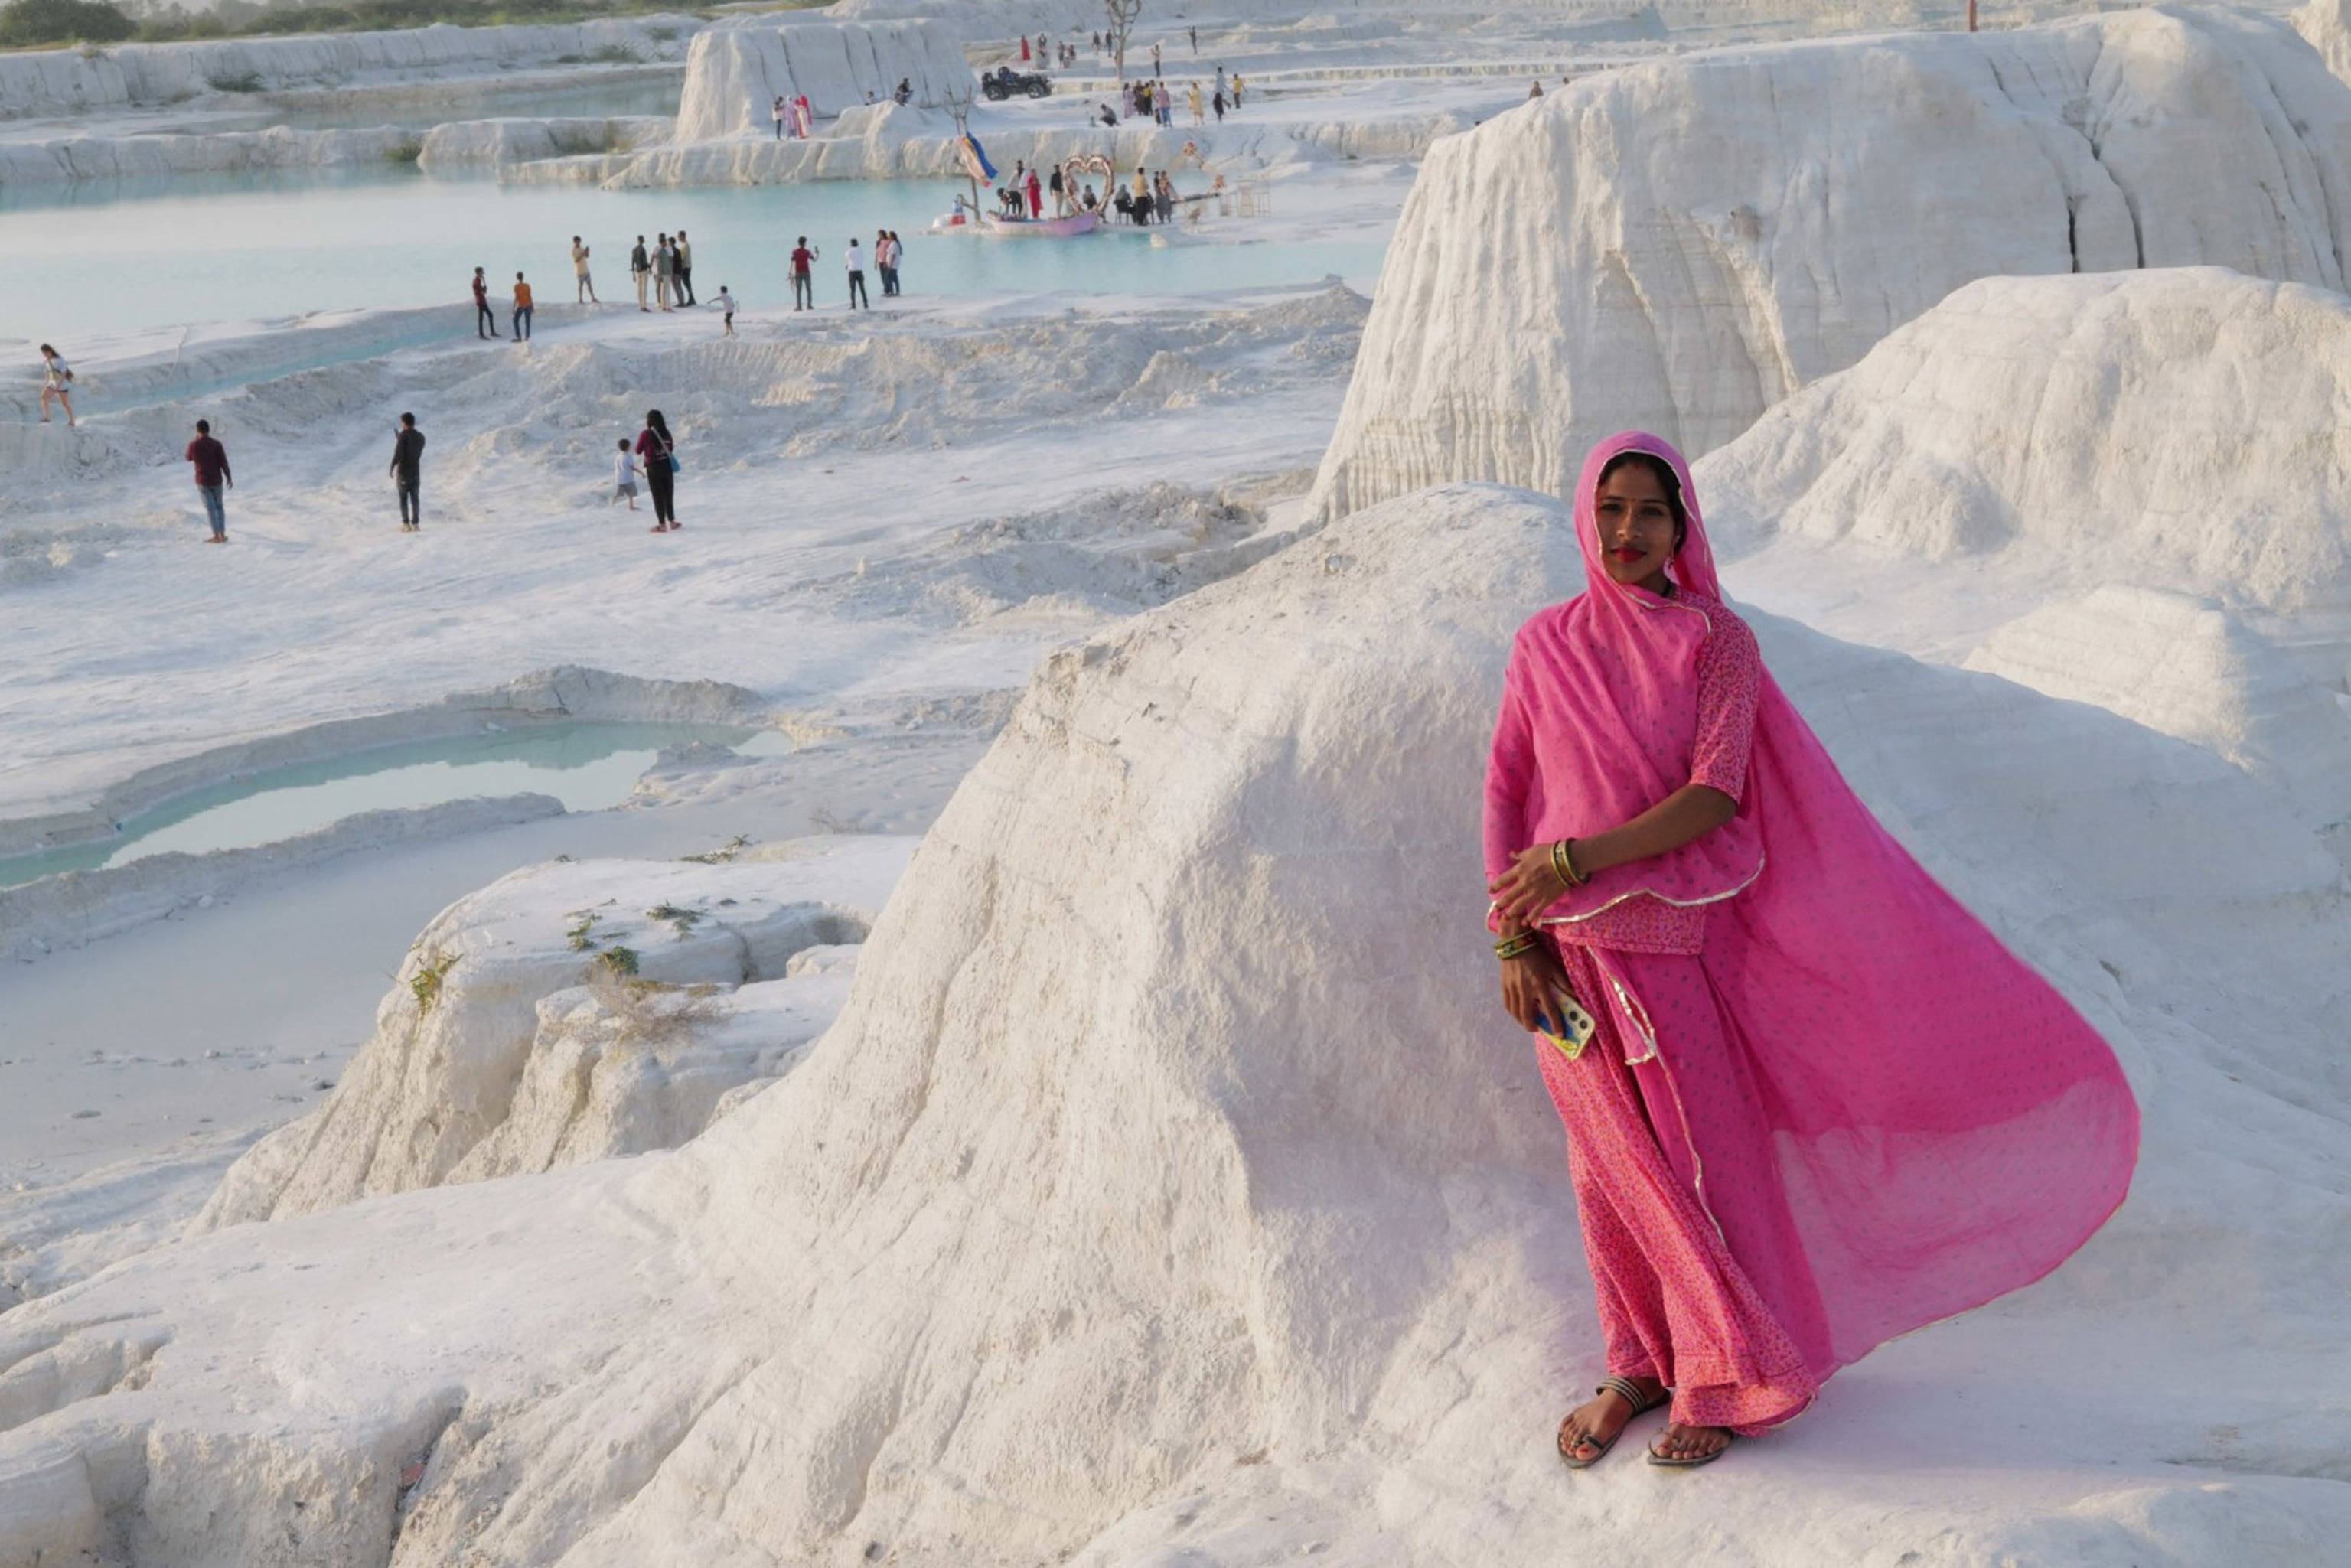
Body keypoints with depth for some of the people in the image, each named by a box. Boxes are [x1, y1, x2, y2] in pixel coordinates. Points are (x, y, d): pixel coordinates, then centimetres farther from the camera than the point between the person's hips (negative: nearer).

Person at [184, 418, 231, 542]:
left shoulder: (193, 445, -10)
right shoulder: (216, 444, -12)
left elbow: (189, 458, 10)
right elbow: (224, 462, -10)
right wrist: (229, 478, 1)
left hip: (202, 481, -1)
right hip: (216, 481, 1)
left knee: (210, 508, 1)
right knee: (219, 506, 15)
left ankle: (217, 536, -3)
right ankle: (223, 534, 14)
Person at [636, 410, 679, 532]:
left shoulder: (646, 434, -14)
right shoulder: (666, 433, -2)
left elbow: (638, 451, -4)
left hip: (653, 467, -3)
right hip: (667, 466, 4)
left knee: (658, 496, 3)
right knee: (668, 495, 15)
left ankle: (662, 524, 3)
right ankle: (672, 522, 19)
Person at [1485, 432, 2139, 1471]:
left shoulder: (1718, 644, -5)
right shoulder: (1544, 646, 2)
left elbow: (1712, 797, -14)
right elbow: (1505, 795, 3)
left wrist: (1576, 859, -20)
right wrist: (1513, 938, -5)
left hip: (1679, 942, -2)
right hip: (1571, 954, 2)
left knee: (1700, 1151, 4)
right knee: (1612, 1162, 10)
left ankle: (1723, 1378, 20)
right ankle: (1640, 1364, 26)